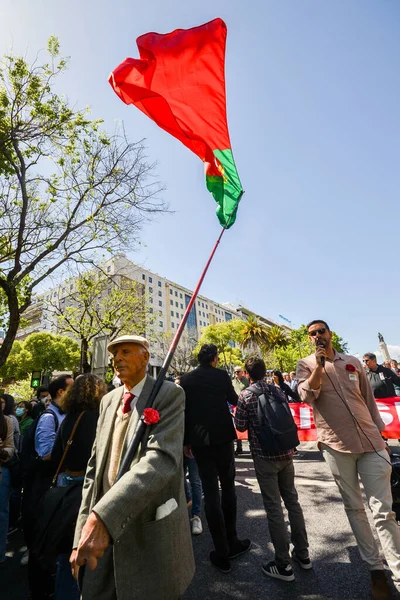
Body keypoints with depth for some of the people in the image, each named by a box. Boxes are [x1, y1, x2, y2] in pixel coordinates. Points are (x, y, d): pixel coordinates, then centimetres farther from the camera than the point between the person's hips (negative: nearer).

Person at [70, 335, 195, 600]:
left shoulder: (169, 394, -15)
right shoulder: (108, 400, 6)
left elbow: (163, 458, -28)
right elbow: (95, 467, 7)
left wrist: (102, 517, -35)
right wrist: (81, 534, 4)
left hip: (150, 533, -5)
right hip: (103, 531, 5)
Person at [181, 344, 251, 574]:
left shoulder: (186, 379, -1)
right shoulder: (221, 375, -6)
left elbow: (184, 412, 1)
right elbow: (235, 401, 9)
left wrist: (186, 441, 8)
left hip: (199, 441, 1)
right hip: (223, 437, -1)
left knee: (210, 492, 8)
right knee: (228, 488, 16)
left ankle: (222, 553, 14)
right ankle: (232, 543, 29)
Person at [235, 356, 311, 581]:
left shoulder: (246, 395, -10)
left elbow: (240, 426, -6)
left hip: (264, 456, -5)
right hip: (286, 453, 5)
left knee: (274, 507, 5)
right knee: (292, 501, 17)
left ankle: (283, 565, 15)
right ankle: (303, 554, 31)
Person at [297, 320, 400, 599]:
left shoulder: (354, 362, 7)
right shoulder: (306, 364, -1)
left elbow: (369, 399, 13)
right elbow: (307, 396, -17)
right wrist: (320, 362, -19)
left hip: (370, 440, 2)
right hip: (336, 443, -1)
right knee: (354, 507, 12)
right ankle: (376, 568, 28)